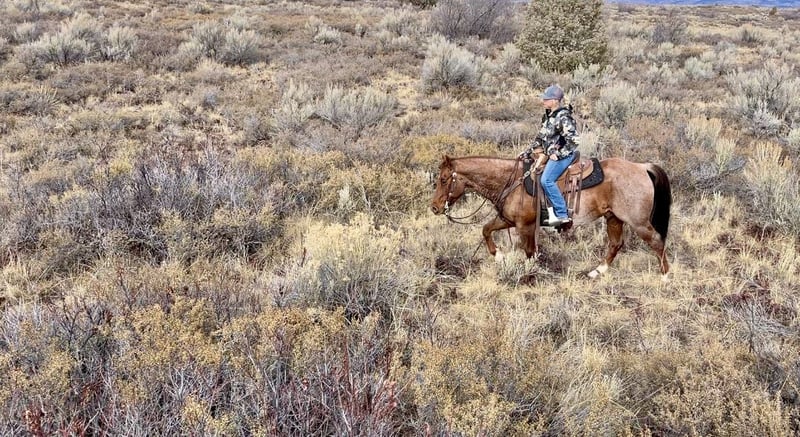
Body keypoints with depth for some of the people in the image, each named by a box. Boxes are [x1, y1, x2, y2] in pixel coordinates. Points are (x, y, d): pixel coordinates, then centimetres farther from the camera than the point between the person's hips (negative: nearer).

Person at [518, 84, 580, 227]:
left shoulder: (563, 117, -16)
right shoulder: (548, 115, 12)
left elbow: (574, 140, -20)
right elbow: (540, 137, 21)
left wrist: (559, 155, -19)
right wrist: (528, 152, 15)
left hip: (563, 155, -10)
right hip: (550, 154, 10)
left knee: (547, 180, -24)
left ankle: (562, 214, -20)